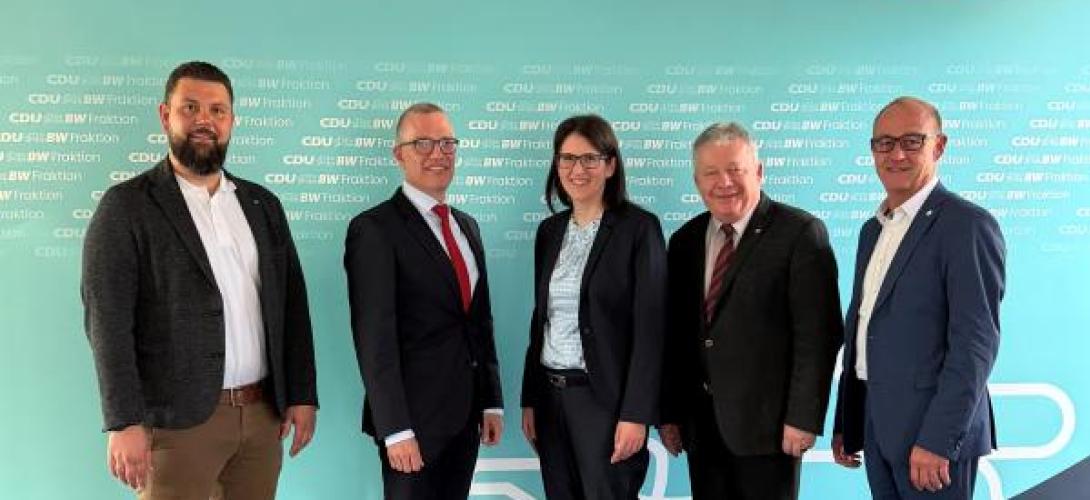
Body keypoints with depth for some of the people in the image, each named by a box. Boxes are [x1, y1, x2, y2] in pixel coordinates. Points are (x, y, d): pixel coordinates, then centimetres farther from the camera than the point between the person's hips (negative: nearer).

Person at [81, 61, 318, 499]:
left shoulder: (262, 204, 12)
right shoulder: (126, 205, -3)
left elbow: (292, 303, 12)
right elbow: (108, 319, -10)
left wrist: (302, 395, 6)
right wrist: (125, 423, -17)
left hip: (263, 413, 5)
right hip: (178, 420, -4)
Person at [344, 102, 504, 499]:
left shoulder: (468, 226, 13)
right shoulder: (374, 229, -11)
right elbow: (374, 337, -15)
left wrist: (492, 402, 12)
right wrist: (395, 429, -18)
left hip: (464, 416, 7)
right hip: (412, 419, -7)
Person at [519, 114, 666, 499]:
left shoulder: (639, 227, -8)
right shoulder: (549, 230, 10)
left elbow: (650, 327, -12)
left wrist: (635, 415, -16)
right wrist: (529, 400, 11)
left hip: (605, 398, -5)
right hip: (551, 395, 6)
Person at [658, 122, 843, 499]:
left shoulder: (801, 233, -7)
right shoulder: (685, 241, 10)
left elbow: (817, 334, -11)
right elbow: (675, 334, 11)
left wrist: (803, 417, -14)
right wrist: (669, 412, 9)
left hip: (766, 421, -5)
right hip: (700, 423, 5)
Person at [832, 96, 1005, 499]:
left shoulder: (967, 225, -12)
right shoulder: (873, 230, 13)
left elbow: (976, 342, -18)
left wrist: (938, 439, -21)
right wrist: (845, 423, 15)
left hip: (934, 427, -7)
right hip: (876, 425, 7)